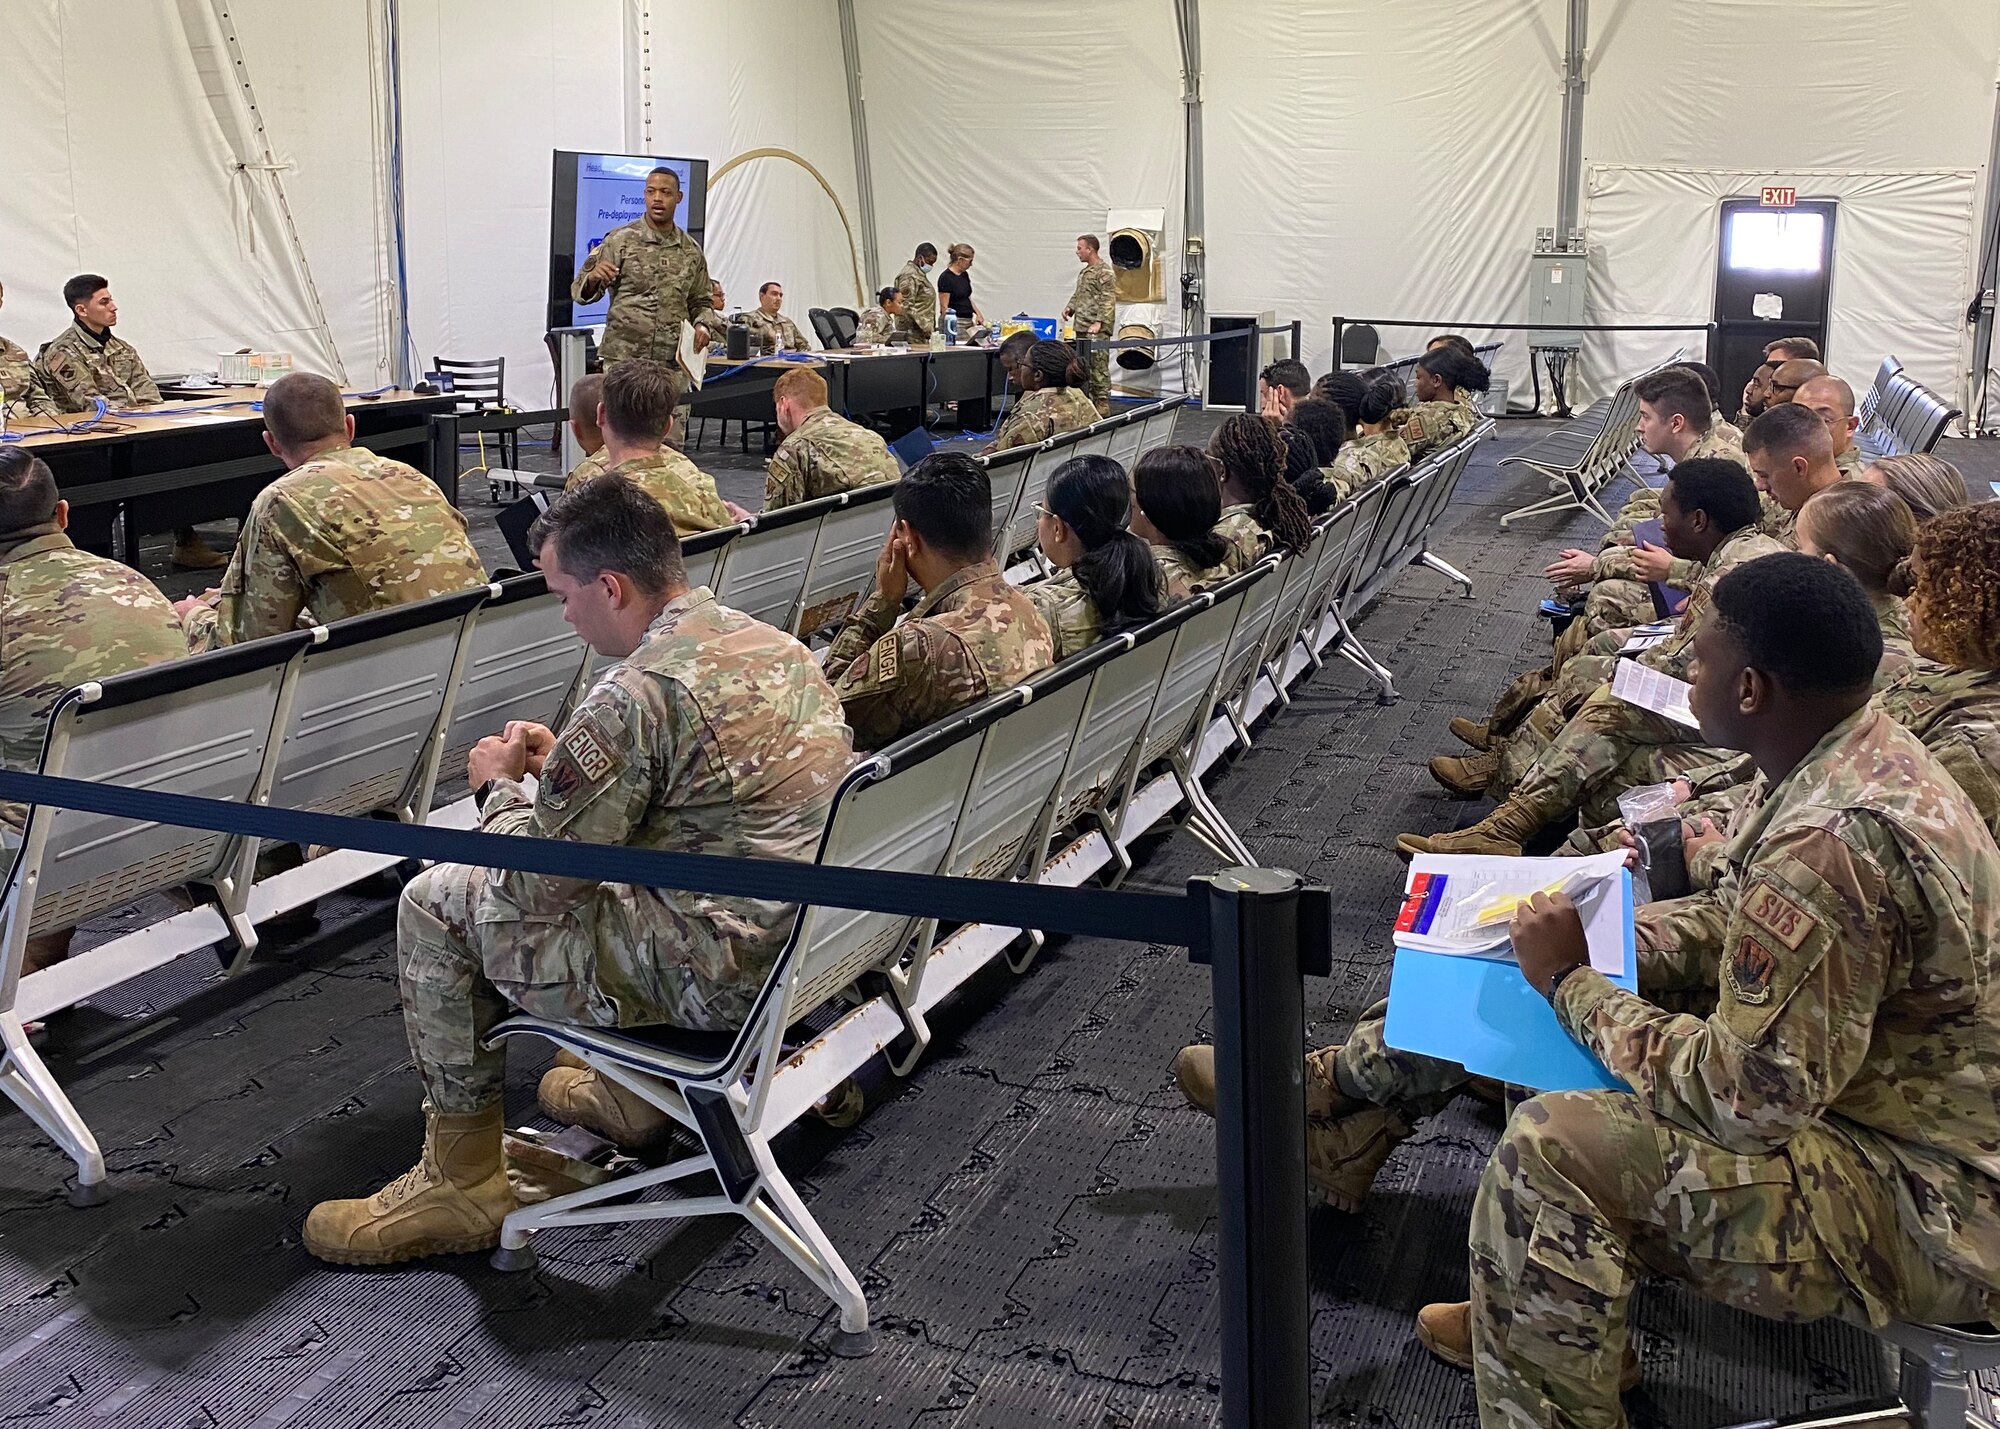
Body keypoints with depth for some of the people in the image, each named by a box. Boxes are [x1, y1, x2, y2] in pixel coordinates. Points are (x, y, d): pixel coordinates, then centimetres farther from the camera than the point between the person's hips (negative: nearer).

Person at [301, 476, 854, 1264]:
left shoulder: (634, 695, -21)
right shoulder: (770, 642, 7)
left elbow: (534, 883, -14)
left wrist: (499, 786, 6)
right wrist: (563, 762, 19)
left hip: (717, 980, -9)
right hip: (805, 941, 9)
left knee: (438, 903, 2)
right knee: (599, 863, 30)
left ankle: (461, 1179, 14)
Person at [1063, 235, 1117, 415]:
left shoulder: (1104, 272, -9)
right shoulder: (1084, 272, 19)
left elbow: (1108, 300, -16)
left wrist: (1098, 322, -23)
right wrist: (1070, 307, 10)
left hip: (1097, 331, -9)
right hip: (1082, 328, 9)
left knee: (1098, 367, -9)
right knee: (1084, 367, 10)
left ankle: (1102, 405, -7)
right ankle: (1089, 403, 16)